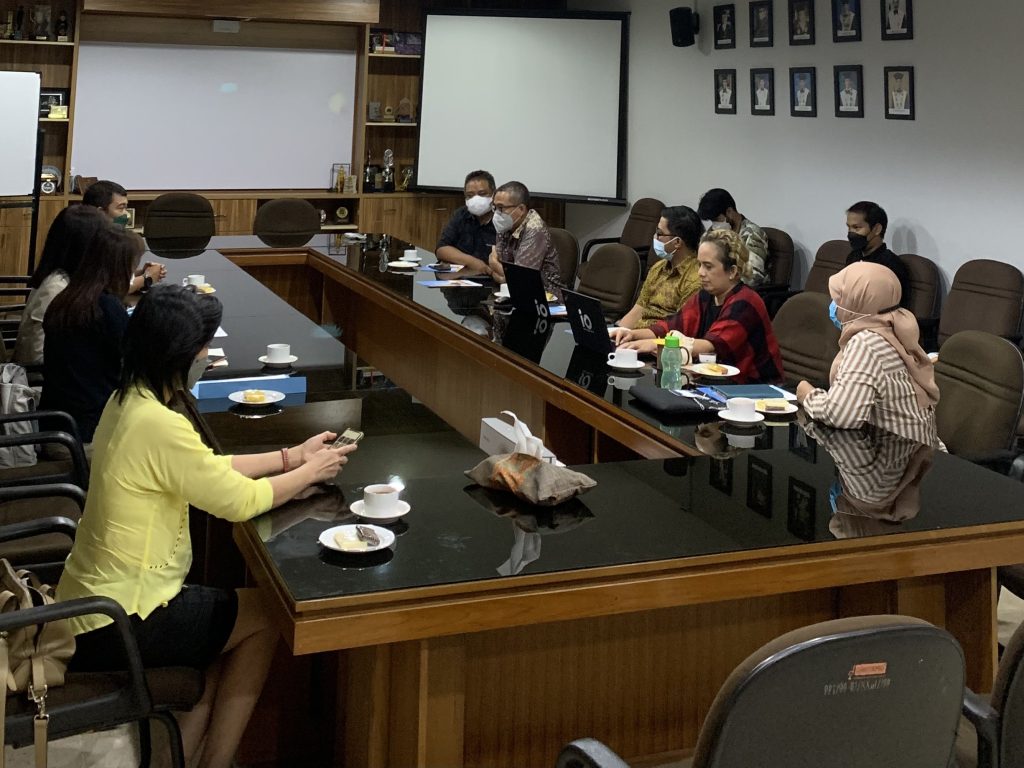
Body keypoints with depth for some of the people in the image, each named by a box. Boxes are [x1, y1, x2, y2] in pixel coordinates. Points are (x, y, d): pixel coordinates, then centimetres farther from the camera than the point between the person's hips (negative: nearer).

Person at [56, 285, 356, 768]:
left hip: (91, 603, 9)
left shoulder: (128, 400, 3)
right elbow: (240, 501, -17)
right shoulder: (159, 426, -26)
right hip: (116, 625, -9)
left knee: (237, 613, 20)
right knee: (267, 615, 7)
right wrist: (310, 473, -2)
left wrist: (290, 457, 11)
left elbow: (210, 469, 13)